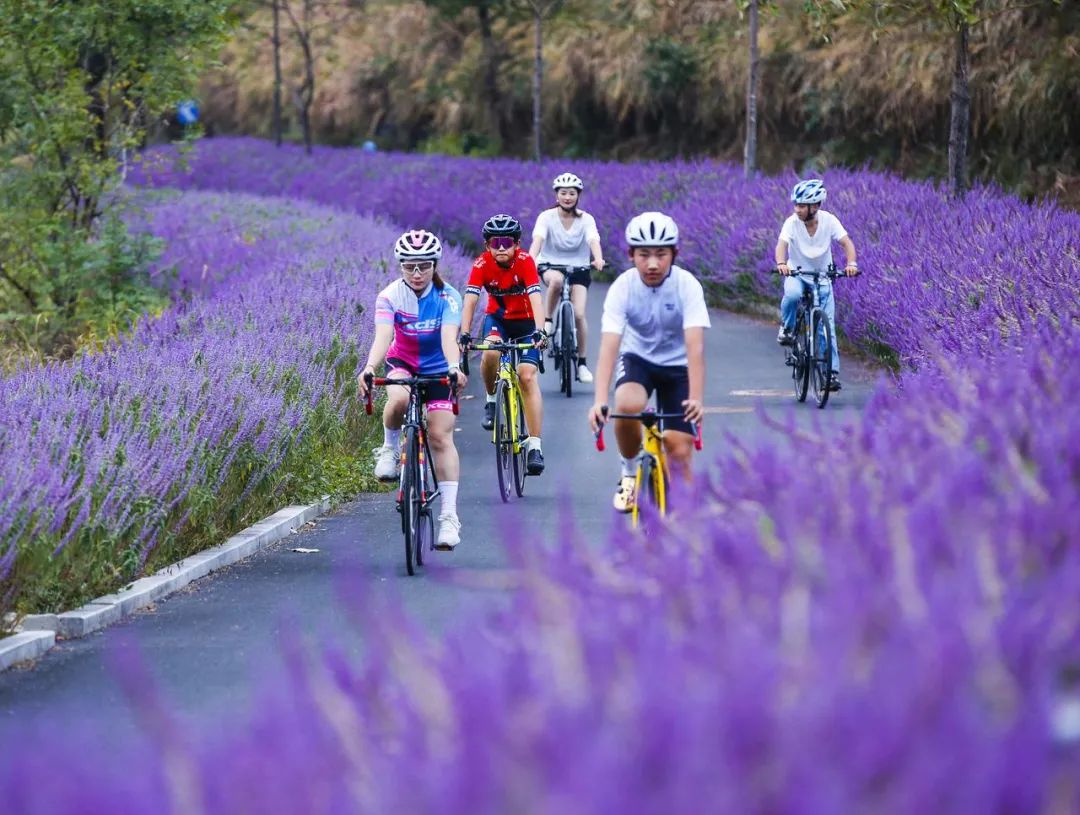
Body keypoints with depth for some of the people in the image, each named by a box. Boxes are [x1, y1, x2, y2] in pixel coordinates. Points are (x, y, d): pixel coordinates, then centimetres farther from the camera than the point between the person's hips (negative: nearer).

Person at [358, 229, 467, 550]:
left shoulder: (448, 297, -20)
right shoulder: (390, 296, -19)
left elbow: (449, 337, -34)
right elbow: (383, 336, -33)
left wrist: (454, 368, -54)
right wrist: (369, 368, -52)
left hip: (438, 368, 0)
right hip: (402, 363, 0)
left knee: (441, 436, -13)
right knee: (399, 398, -36)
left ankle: (449, 515, -12)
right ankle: (389, 448, -6)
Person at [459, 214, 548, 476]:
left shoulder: (525, 261, -24)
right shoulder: (482, 264, -20)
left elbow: (535, 297, -34)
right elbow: (470, 299, -27)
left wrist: (539, 331, -48)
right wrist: (464, 334, -40)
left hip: (525, 320, -1)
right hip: (497, 318, 1)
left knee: (528, 376, -18)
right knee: (491, 352, -32)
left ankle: (534, 446, -18)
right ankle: (491, 401, -2)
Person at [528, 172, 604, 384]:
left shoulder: (586, 219, -8)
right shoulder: (547, 217, -11)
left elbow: (593, 240, -25)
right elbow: (538, 239, -27)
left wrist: (598, 259, -46)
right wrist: (531, 259, -47)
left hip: (578, 268, 1)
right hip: (551, 265, -1)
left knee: (578, 314, -14)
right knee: (556, 280, -39)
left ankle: (582, 362, 0)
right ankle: (547, 321, -17)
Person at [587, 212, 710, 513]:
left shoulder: (687, 285, -24)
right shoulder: (622, 287, -22)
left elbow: (695, 346, -32)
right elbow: (609, 347, -29)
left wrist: (696, 398, -46)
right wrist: (600, 401, -43)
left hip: (677, 366, 0)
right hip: (638, 358, 0)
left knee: (680, 452, -10)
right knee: (627, 405, -32)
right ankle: (629, 473, -5)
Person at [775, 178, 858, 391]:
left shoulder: (829, 220, -15)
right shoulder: (792, 222, -18)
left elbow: (847, 243, -21)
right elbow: (782, 244, -32)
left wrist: (851, 264, -41)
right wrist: (781, 263, -54)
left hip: (822, 277, 1)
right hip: (796, 274, -1)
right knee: (792, 294, -37)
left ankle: (832, 372, 0)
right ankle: (787, 328, -8)